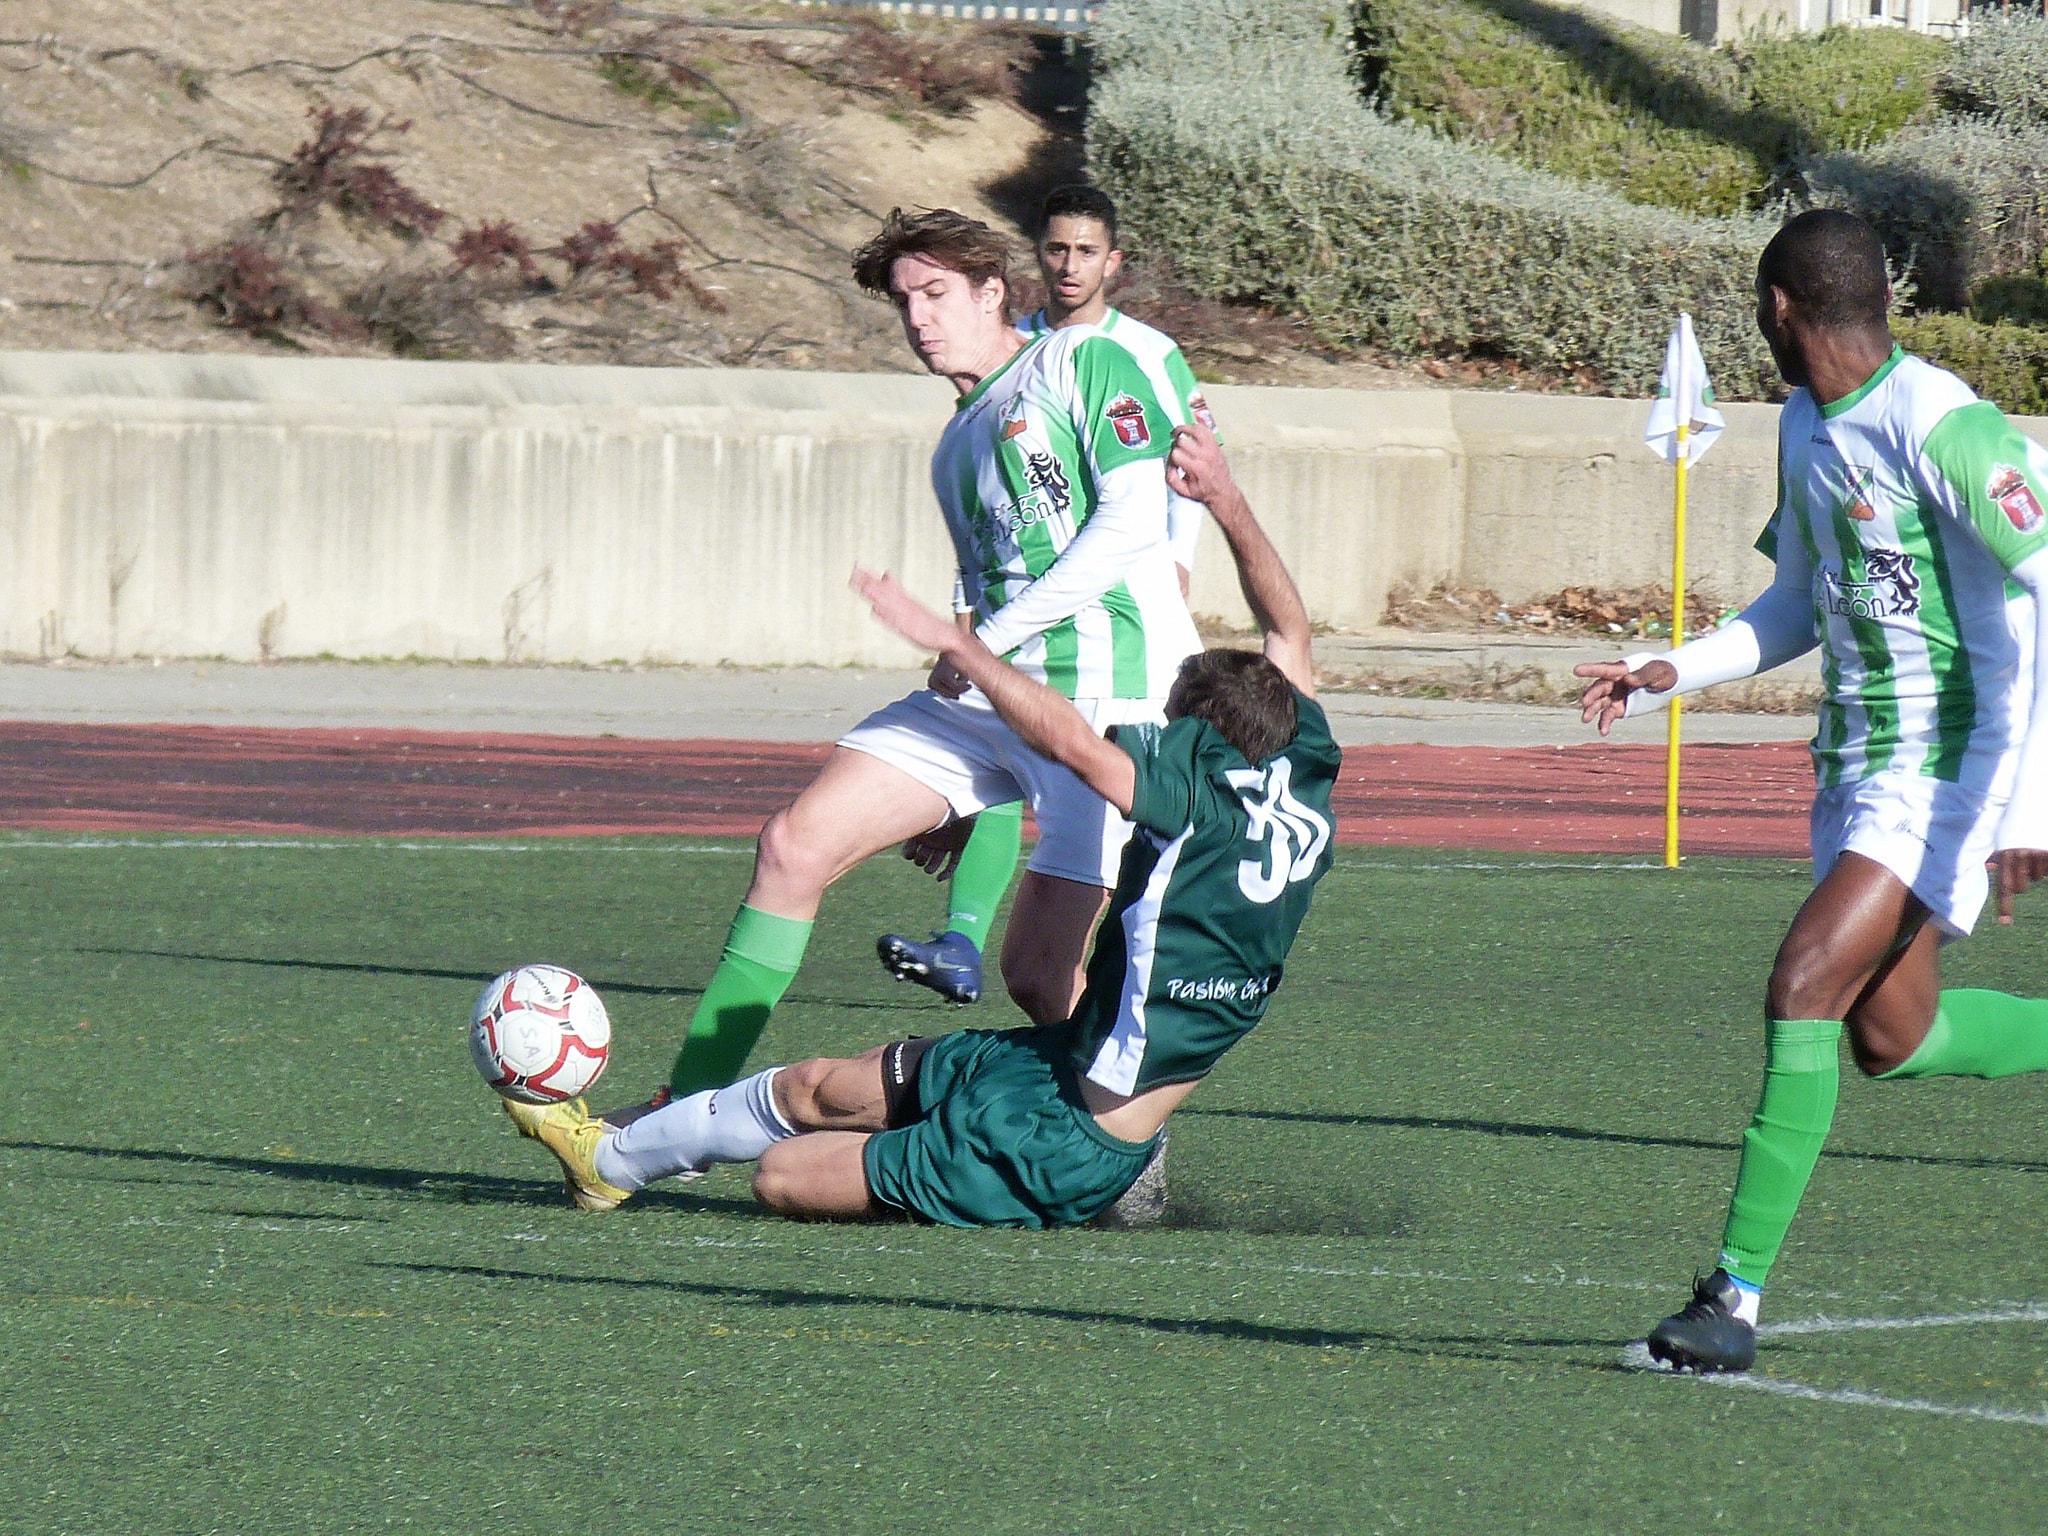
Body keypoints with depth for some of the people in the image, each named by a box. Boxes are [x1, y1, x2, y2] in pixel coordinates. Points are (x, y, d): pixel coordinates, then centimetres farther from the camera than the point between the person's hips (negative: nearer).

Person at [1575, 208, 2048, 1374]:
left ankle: (1739, 1293, -18)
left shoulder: (1939, 425, -18)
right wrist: (1675, 673, 9)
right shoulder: (1807, 428, 9)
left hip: (1950, 764, -9)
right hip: (1860, 756, 9)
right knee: (1887, 1036, 11)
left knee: (1805, 985, -20)